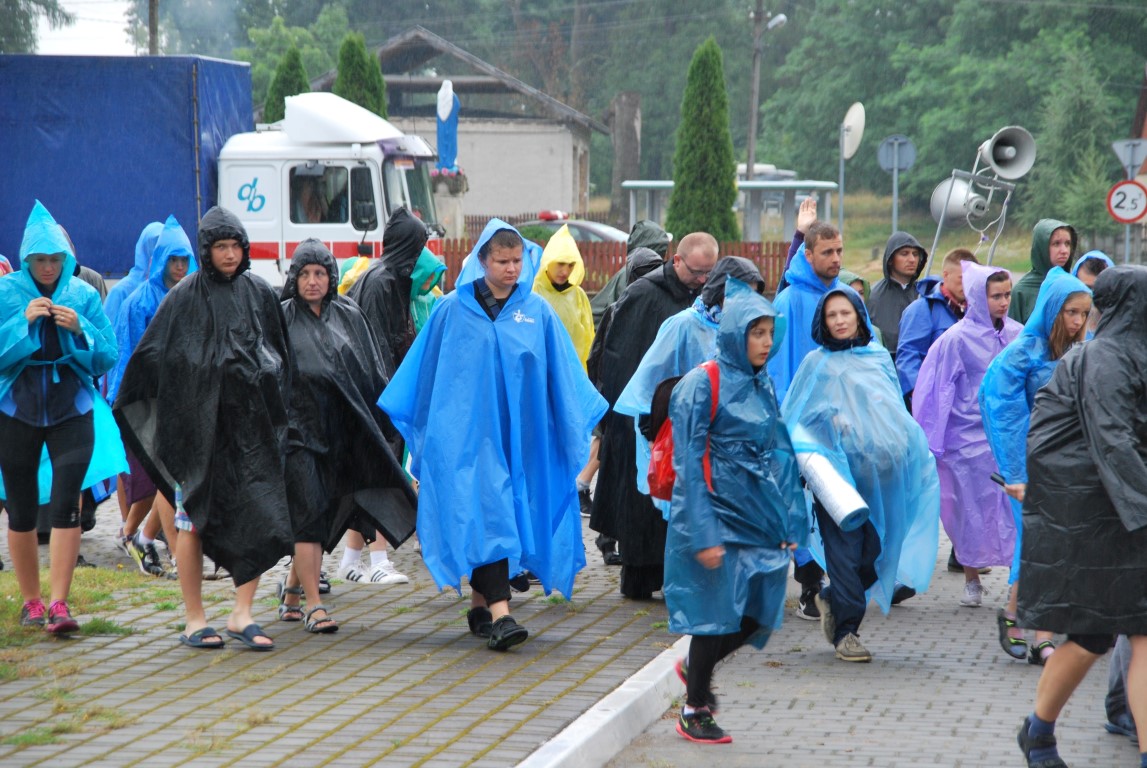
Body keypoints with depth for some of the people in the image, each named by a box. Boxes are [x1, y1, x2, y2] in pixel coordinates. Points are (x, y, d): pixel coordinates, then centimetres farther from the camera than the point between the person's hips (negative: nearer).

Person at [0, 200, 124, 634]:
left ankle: (58, 604, -13)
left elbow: (106, 358, 2)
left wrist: (79, 329, -15)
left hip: (72, 411, 0)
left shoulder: (84, 295, 2)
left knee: (66, 507, -13)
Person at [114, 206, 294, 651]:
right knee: (194, 521, 1)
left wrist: (277, 408, 17)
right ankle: (195, 619, 9)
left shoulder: (259, 294, 9)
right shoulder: (184, 298, -1)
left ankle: (241, 614, 0)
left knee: (260, 514, -6)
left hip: (251, 420, 3)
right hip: (199, 423, -3)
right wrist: (129, 408, -1)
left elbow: (282, 355, 19)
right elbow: (151, 356, 0)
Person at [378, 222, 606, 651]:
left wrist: (575, 424, 5)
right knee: (487, 514, -13)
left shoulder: (537, 313, 7)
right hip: (467, 431, -3)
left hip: (518, 432, 3)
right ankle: (499, 614, -21)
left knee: (491, 514, 8)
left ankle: (479, 604, 21)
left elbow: (563, 378, 10)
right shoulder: (453, 310, 2)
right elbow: (427, 373, 8)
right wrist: (424, 430, 9)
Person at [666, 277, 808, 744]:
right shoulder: (702, 385, -11)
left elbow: (779, 456, 13)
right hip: (717, 515, -7)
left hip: (758, 517, 7)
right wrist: (704, 534, -18)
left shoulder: (762, 386, 10)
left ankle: (696, 669, 31)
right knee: (717, 609, 0)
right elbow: (689, 464, -14)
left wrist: (789, 523, 9)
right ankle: (694, 711, 16)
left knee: (760, 612, 5)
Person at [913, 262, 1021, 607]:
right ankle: (971, 581, 18)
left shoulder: (1017, 334, 4)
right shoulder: (958, 339, -6)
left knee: (1016, 506, -4)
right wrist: (933, 442, -4)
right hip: (970, 437, -3)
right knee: (972, 509, 4)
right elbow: (937, 391, -3)